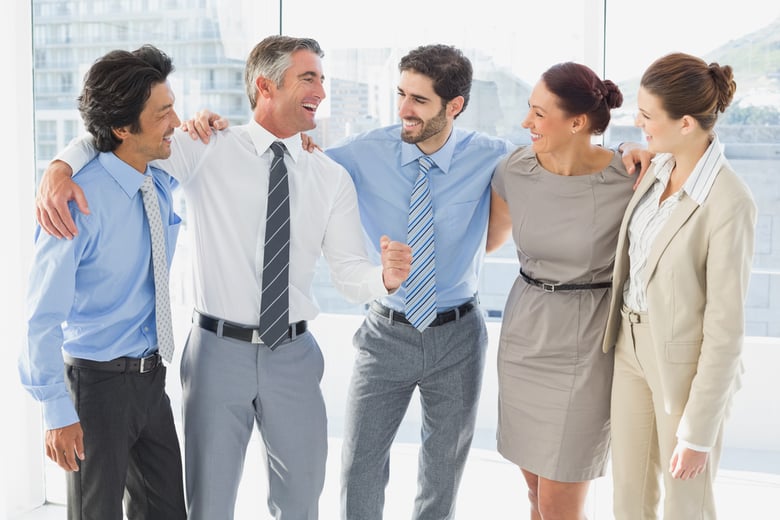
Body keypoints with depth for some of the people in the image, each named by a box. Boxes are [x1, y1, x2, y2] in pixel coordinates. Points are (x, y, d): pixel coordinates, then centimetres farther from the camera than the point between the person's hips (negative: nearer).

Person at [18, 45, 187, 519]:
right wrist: (58, 412, -16)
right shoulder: (79, 200, -22)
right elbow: (43, 316, -19)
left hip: (152, 378, 7)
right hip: (99, 382, -7)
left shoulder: (163, 183, 0)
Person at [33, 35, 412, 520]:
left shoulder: (333, 178, 3)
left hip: (294, 354, 3)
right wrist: (60, 167, -22)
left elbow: (349, 272, -1)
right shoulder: (206, 150, -4)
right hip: (220, 349, -2)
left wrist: (386, 276, -23)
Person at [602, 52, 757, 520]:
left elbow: (726, 328, -22)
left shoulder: (730, 204, -26)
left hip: (687, 365, -7)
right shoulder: (657, 168, -3)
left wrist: (698, 432, -17)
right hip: (633, 345, 7)